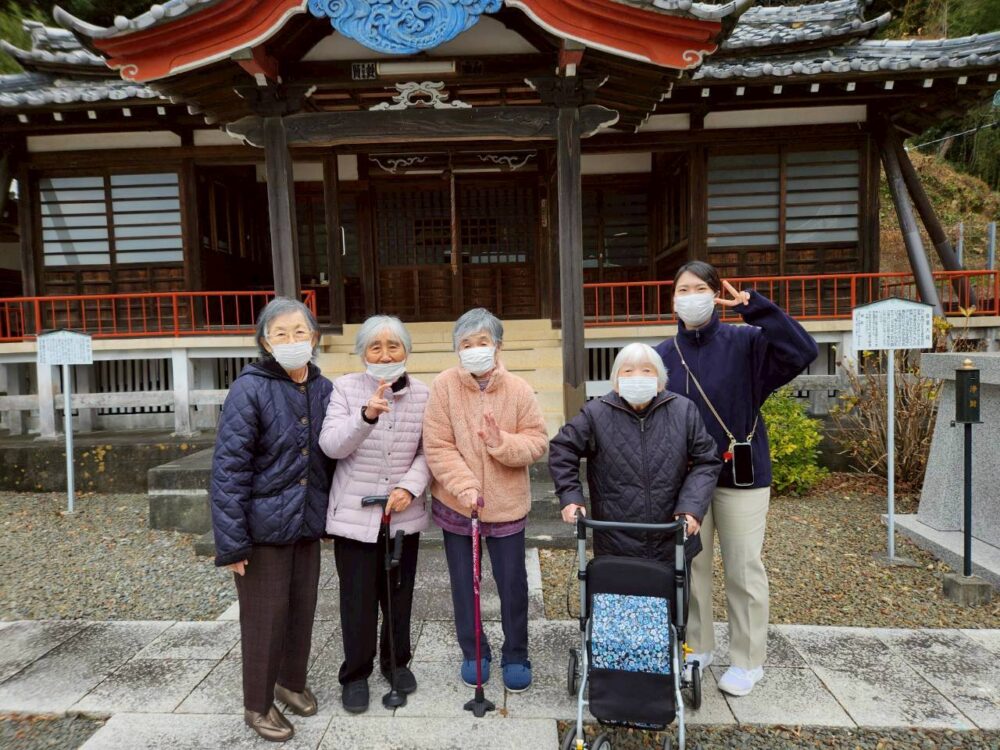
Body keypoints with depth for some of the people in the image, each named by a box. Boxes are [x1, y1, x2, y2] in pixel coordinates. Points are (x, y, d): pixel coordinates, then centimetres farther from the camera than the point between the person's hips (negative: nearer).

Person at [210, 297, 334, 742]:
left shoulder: (323, 390, 2)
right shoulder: (250, 389, -15)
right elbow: (228, 468, -17)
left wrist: (331, 514, 6)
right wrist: (231, 541, -17)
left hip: (307, 522, 5)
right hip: (264, 524, -5)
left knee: (302, 607, 17)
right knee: (265, 615, 8)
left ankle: (291, 682, 41)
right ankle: (257, 705, 30)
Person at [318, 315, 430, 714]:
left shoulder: (422, 394, -1)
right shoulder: (345, 388, -6)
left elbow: (427, 451, 1)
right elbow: (331, 445, -16)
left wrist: (410, 487, -16)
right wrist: (366, 415, -32)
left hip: (404, 514, 2)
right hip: (354, 514, -2)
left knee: (399, 594, 16)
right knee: (358, 599, 7)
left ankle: (396, 661, 39)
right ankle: (356, 674, 29)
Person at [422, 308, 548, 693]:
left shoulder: (518, 389, -8)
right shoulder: (443, 386, -10)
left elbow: (537, 442, -7)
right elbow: (437, 447, -13)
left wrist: (502, 443, -25)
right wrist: (465, 486, -22)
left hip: (506, 504, 0)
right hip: (455, 503, 0)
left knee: (513, 583, 10)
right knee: (463, 583, 15)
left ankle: (516, 656, 31)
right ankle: (473, 653, 35)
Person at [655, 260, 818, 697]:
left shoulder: (745, 343, -5)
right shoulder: (663, 355, 3)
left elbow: (803, 351, -21)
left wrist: (755, 307, -25)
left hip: (741, 476, -3)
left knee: (744, 569, 7)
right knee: (690, 567, 14)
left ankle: (748, 661, 25)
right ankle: (697, 649, 32)